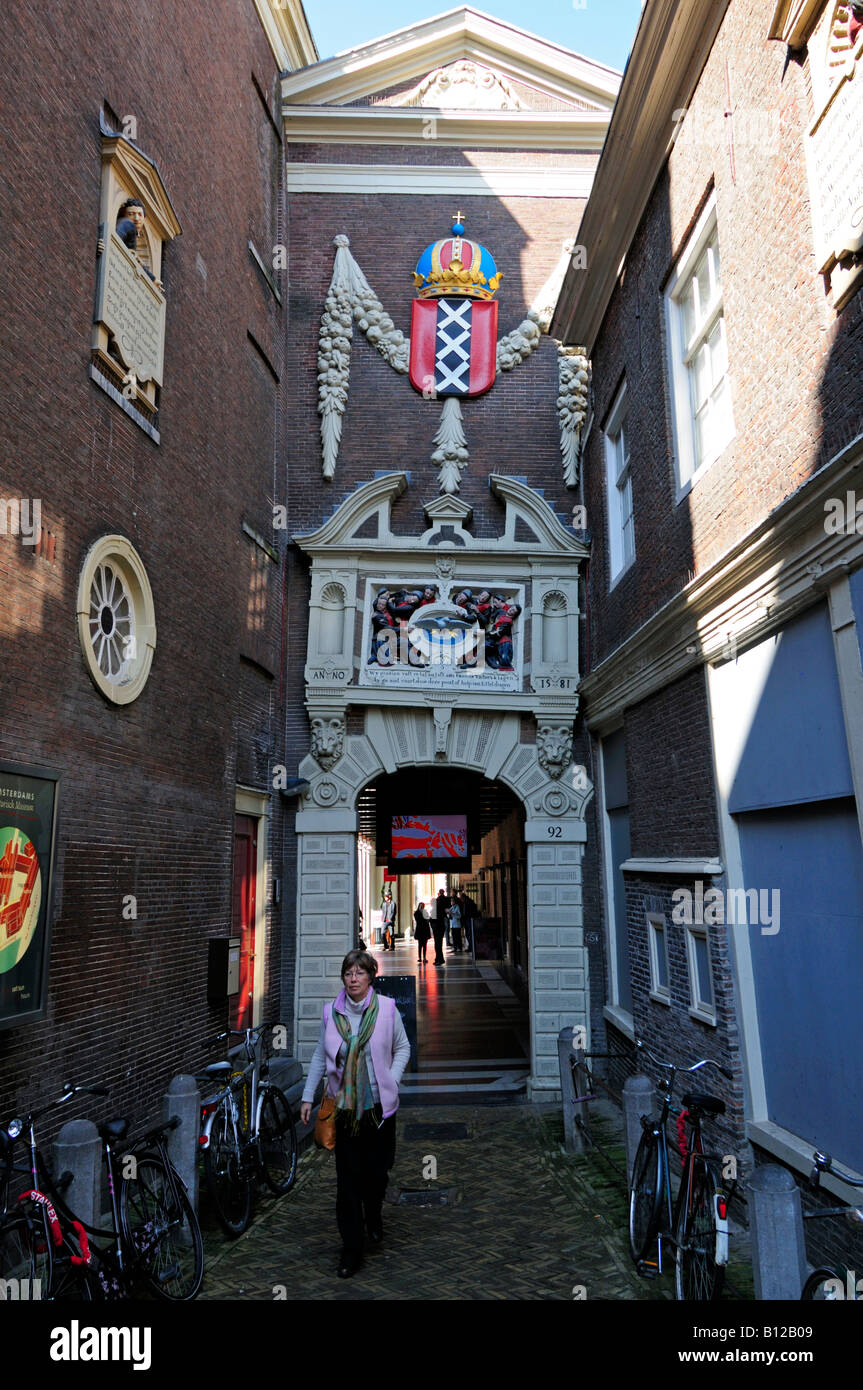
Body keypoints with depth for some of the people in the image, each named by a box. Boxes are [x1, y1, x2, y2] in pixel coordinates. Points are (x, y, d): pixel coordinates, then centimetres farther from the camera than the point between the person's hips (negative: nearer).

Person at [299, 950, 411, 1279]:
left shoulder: (387, 1008, -6)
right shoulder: (331, 1012, -2)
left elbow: (403, 1048, 6)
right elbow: (319, 1056, 8)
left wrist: (391, 1080, -7)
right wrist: (307, 1097, 7)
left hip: (379, 1104, 0)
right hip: (344, 1106, 0)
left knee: (378, 1169, 9)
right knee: (348, 1177, 1)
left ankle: (373, 1218, 41)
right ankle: (351, 1249, 13)